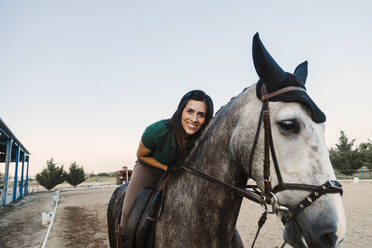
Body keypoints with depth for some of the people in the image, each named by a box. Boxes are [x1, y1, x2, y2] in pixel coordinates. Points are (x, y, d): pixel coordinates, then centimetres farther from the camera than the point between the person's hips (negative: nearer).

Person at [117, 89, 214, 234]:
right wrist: (165, 167, -25)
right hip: (148, 166, -2)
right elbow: (141, 154, -16)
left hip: (178, 170, 3)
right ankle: (122, 232, 28)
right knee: (129, 212, -9)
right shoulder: (157, 131, -37)